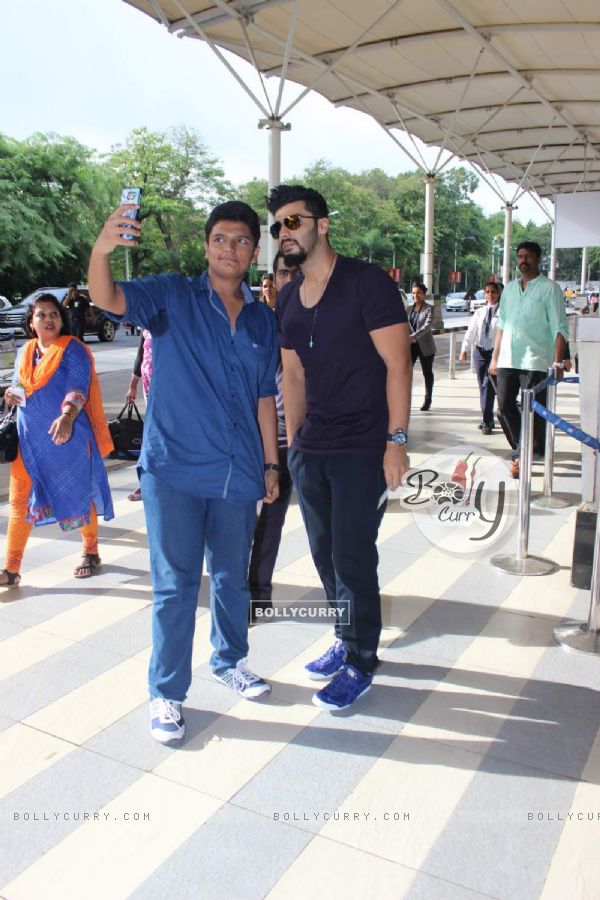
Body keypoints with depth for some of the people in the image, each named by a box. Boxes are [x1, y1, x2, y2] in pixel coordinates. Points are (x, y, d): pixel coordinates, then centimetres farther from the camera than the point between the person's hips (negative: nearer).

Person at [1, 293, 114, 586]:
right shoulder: (25, 351, 13)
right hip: (29, 439, 5)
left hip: (67, 436, -5)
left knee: (79, 495, 8)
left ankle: (91, 553, 28)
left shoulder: (72, 349, -5)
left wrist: (67, 416, -35)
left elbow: (78, 387, -17)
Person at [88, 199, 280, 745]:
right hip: (175, 470, -4)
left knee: (232, 578, 17)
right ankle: (166, 693, 18)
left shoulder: (263, 321, 10)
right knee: (175, 585, 2)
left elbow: (265, 397, 13)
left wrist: (271, 463, 12)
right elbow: (108, 299, -19)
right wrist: (102, 249, -38)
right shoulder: (172, 297, -2)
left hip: (237, 475, 4)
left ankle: (229, 661, 40)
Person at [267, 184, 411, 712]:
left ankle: (360, 662, 18)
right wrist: (293, 443, 11)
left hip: (363, 449, -6)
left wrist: (396, 440, -17)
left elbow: (397, 364, -12)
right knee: (325, 554, 13)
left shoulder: (367, 282, -8)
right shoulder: (287, 300, 12)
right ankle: (347, 640, 33)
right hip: (311, 449, 6)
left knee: (353, 558, -1)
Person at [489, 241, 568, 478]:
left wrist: (558, 362, -15)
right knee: (505, 406, 8)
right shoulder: (509, 288, 15)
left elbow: (559, 329, -6)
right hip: (507, 359, 6)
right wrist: (494, 358, 14)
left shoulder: (549, 288, -1)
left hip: (534, 361, -5)